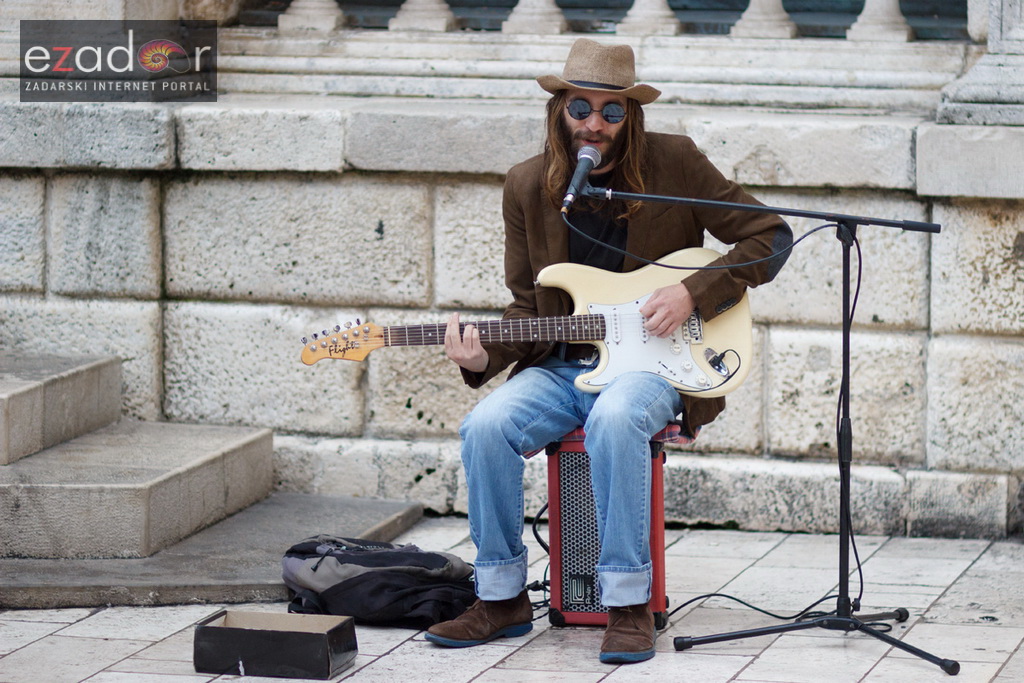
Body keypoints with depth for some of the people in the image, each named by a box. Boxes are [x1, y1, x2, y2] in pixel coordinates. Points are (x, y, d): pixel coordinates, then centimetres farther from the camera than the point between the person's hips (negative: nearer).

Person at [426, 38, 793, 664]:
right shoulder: (529, 186, 6)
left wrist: (693, 293, -13)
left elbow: (771, 238, -1)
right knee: (487, 426, -26)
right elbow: (529, 310, 11)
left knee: (615, 418, -38)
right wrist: (487, 356, -10)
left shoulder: (675, 164, -4)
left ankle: (629, 606, -27)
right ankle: (502, 599, -8)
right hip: (561, 366, 4)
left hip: (650, 363, -4)